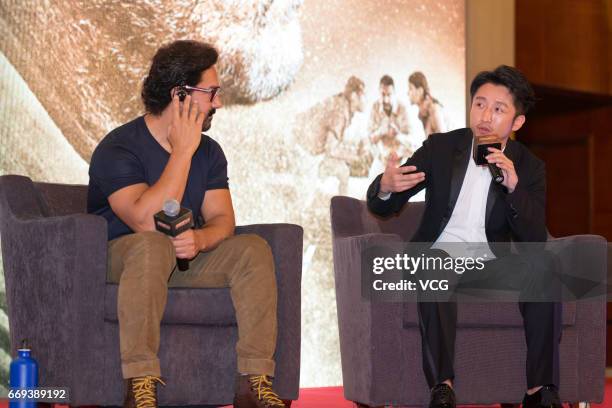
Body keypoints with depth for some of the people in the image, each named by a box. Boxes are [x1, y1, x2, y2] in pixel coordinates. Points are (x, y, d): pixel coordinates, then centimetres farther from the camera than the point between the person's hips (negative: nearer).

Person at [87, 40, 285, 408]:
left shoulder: (209, 151, 7)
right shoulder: (117, 149, -15)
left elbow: (222, 220, -1)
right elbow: (147, 224, -28)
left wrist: (199, 239, -26)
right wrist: (184, 151, -23)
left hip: (186, 260, 6)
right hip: (120, 260, -6)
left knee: (254, 249, -18)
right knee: (154, 247, -39)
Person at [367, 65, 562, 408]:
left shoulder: (529, 167, 3)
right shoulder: (440, 147, 1)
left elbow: (535, 239, -7)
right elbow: (381, 207, 1)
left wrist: (513, 186, -22)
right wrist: (385, 186, -26)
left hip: (491, 264, 2)